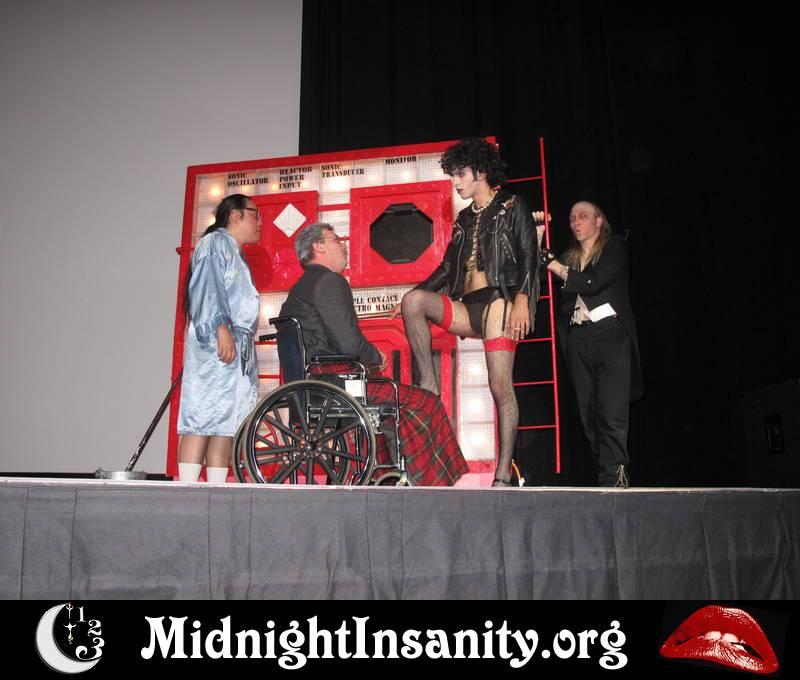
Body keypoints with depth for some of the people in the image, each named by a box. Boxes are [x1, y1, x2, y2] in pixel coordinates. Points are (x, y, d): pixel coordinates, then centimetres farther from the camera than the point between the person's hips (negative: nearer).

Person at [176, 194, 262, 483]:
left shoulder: (234, 254, 30)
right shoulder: (215, 241, 4)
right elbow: (208, 286, -11)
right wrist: (221, 328, -23)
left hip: (239, 350, 9)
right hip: (216, 348, -9)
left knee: (226, 424, 0)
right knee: (204, 419, -15)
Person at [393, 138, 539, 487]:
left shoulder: (512, 207, 7)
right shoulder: (464, 219, 24)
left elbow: (529, 256, -4)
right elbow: (448, 267, 23)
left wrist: (522, 299, -19)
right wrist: (412, 296, 14)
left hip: (498, 300, -6)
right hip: (467, 307, 6)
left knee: (501, 387, -12)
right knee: (413, 301, -21)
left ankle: (503, 475, -9)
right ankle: (428, 385, -20)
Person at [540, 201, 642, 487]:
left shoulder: (615, 247, 7)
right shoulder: (568, 257, 21)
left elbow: (594, 282, -8)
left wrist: (554, 265, -3)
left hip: (610, 335, -5)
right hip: (578, 340, 5)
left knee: (611, 412, -14)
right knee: (589, 414, 1)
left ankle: (612, 479, -12)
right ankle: (615, 476, 7)